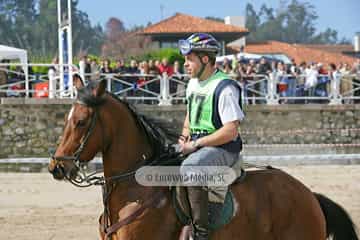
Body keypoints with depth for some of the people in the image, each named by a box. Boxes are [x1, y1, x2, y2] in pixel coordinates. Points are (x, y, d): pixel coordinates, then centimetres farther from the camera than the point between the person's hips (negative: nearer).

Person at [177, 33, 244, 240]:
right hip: (195, 147, 10)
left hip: (222, 149, -10)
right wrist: (185, 136, 8)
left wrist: (195, 144, -18)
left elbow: (230, 131, -20)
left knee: (189, 167, -37)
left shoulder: (225, 88, -14)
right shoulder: (193, 85, 14)